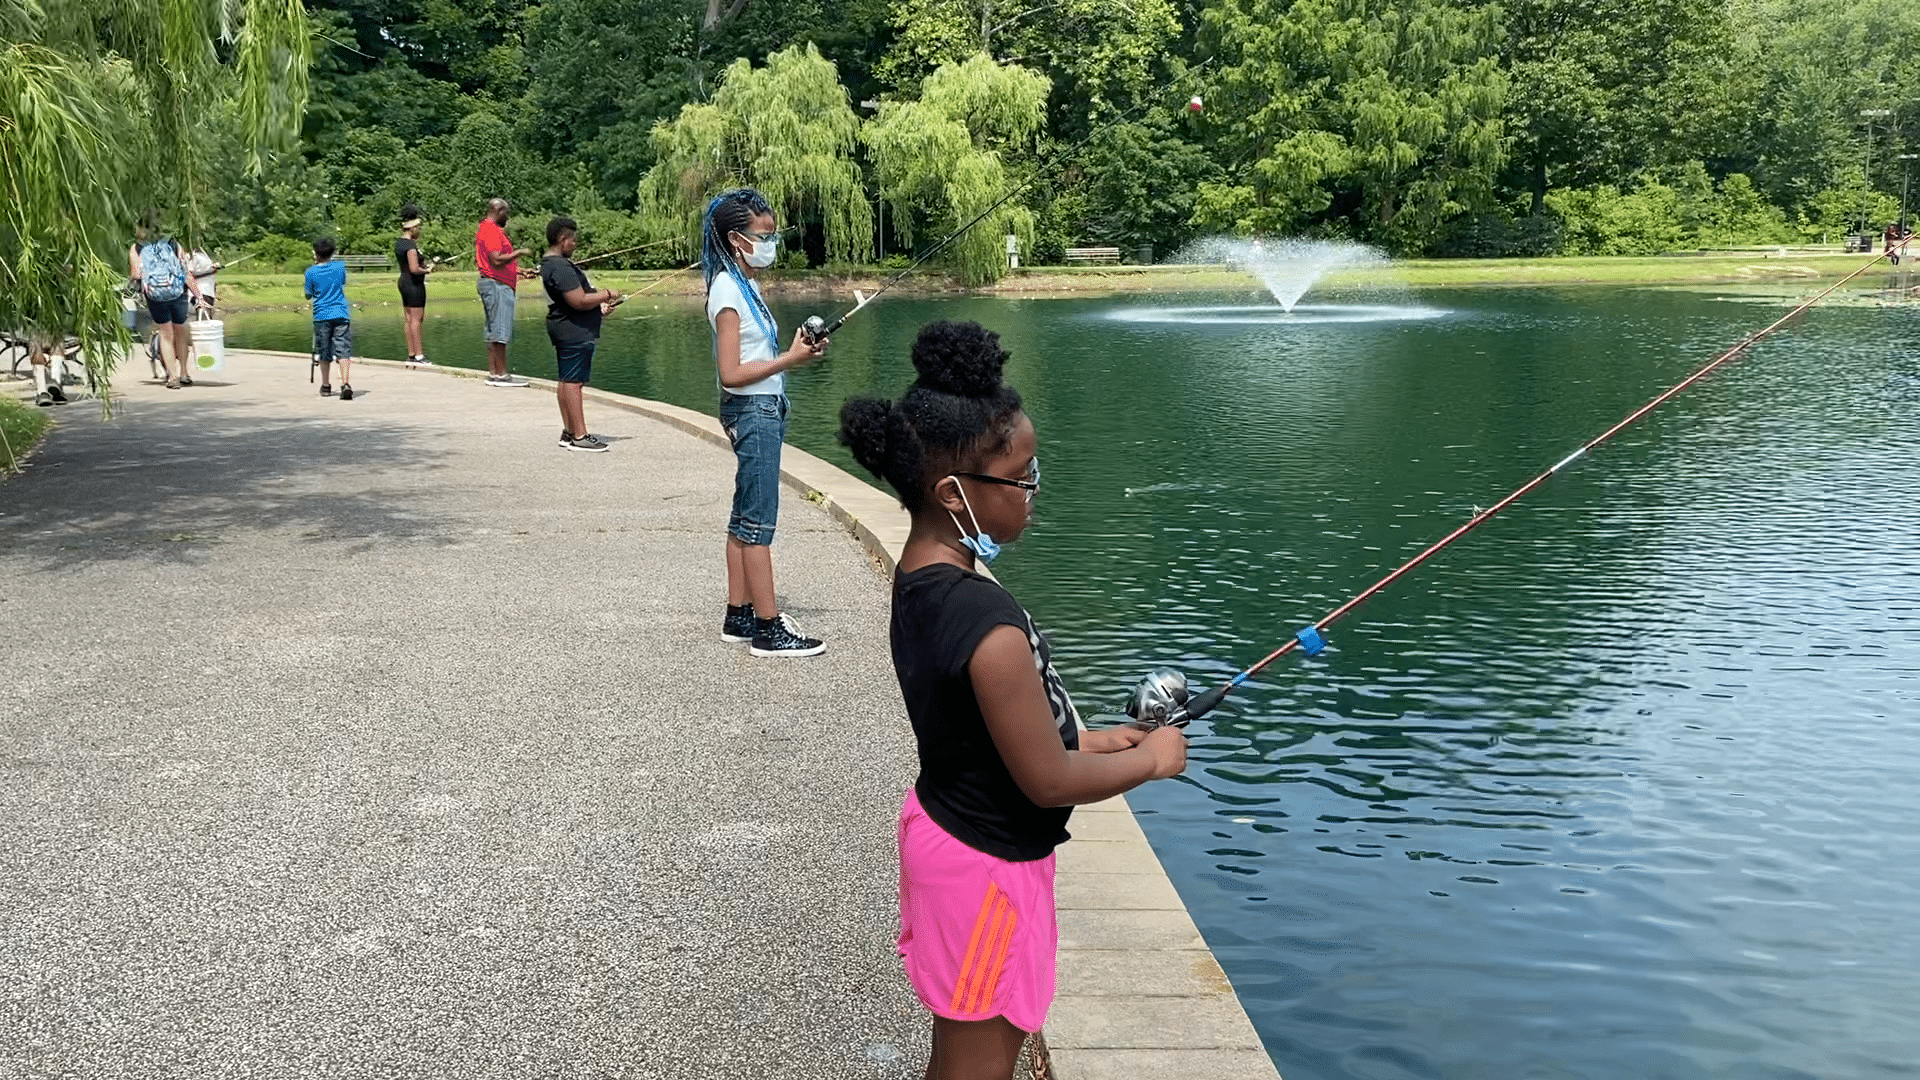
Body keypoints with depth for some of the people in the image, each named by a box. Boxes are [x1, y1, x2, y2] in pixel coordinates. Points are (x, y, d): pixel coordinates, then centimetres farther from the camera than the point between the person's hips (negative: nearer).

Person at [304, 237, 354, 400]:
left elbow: (308, 295, 6)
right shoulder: (340, 267, 1)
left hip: (321, 315, 0)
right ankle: (346, 384, -19)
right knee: (343, 350, -4)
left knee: (324, 353, 11)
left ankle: (326, 386, 20)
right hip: (341, 314, 1)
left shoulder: (311, 272, -5)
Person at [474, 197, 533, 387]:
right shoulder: (491, 230, -13)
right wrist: (519, 252, -12)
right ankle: (501, 374, -8)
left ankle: (493, 373, 12)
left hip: (493, 284, 11)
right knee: (500, 331, -9)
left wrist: (520, 271, 24)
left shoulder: (486, 228, 20)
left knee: (493, 332, 10)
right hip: (497, 285, -11)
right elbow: (497, 260, -22)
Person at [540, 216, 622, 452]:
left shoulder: (549, 263, 15)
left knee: (567, 381, 13)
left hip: (563, 329, 11)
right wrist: (606, 295, -10)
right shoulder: (560, 267, -20)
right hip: (575, 332, -11)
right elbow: (579, 301, -24)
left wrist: (599, 304, 16)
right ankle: (579, 436, -9)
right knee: (573, 381, -9)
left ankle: (569, 432, 18)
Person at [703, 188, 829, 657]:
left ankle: (739, 617, 19)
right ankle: (768, 630, -2)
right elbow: (731, 373, -21)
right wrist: (790, 359, -19)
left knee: (745, 519, 13)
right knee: (758, 522, -6)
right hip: (753, 411, -10)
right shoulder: (728, 290, -15)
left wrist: (799, 351, 2)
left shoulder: (746, 285, 14)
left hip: (764, 409, 10)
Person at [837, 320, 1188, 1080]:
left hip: (945, 822, 8)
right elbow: (1049, 783, -23)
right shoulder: (990, 624, -31)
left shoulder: (917, 580, -3)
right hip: (989, 861, -8)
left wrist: (1084, 739, 9)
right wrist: (1150, 760, -7)